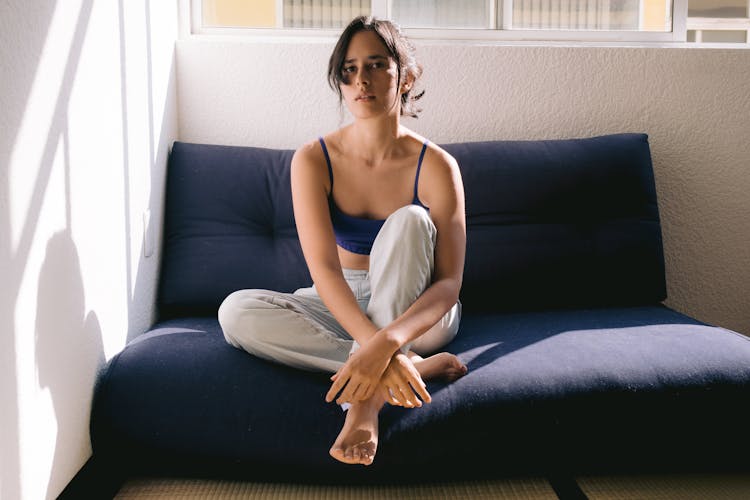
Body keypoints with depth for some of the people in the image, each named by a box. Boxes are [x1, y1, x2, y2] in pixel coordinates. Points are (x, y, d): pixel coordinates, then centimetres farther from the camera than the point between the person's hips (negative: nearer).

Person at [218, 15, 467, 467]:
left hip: (416, 310, -2)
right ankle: (418, 366, -28)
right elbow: (324, 269, -24)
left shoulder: (435, 166, -16)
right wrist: (374, 346, -41)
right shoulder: (314, 160, -12)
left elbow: (450, 283, -24)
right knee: (237, 312, -25)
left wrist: (387, 341, -43)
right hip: (340, 307, 2)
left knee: (409, 221, -31)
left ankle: (367, 399, -36)